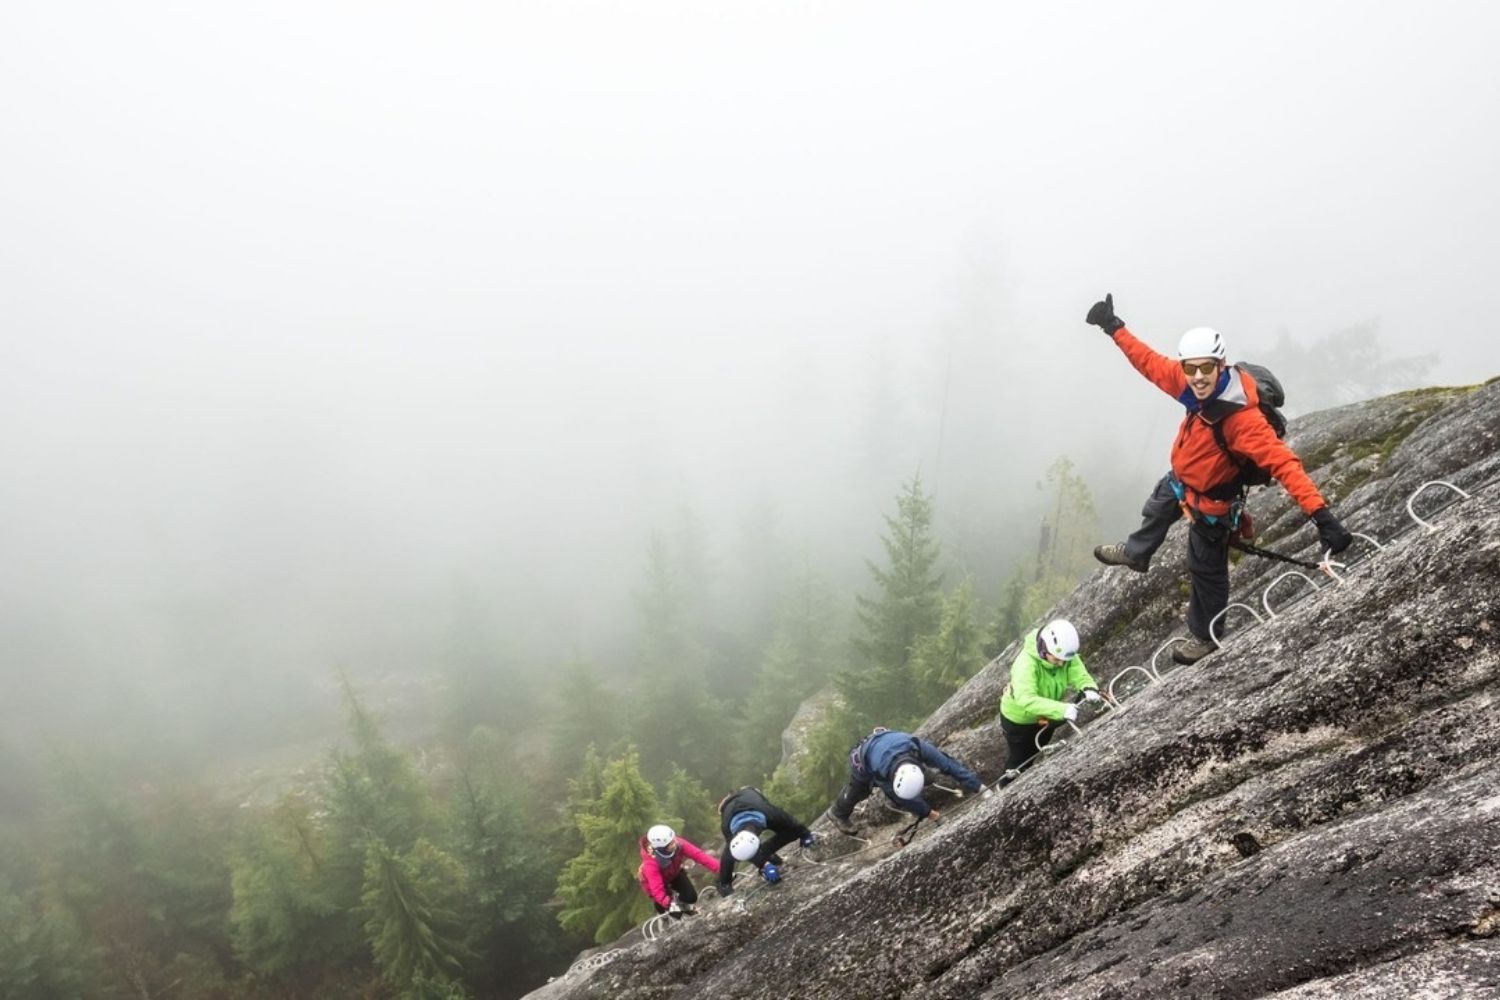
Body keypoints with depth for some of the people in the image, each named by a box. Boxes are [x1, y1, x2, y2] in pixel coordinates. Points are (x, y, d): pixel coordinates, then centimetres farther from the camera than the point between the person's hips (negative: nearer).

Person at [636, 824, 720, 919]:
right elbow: (657, 890, -45)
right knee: (675, 914, -6)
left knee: (691, 897, -11)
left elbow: (698, 855, -36)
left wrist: (719, 868, -44)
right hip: (655, 883, -3)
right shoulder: (651, 864, -42)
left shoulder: (677, 844, -33)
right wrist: (670, 904, -56)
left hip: (674, 873, 3)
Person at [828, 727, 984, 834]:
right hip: (863, 760, -3)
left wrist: (976, 786, -32)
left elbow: (947, 764, -35)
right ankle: (838, 814, 45)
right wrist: (926, 812, -15)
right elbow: (901, 798, -27)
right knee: (857, 792, 19)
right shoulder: (881, 773, -46)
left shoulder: (919, 747, -46)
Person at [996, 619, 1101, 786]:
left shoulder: (1067, 655, -24)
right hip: (1018, 718, -5)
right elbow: (1026, 699, -53)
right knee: (1018, 761, 16)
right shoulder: (1026, 663, -42)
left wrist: (1089, 689, -53)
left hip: (1045, 716, 6)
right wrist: (1061, 709, -62)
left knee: (1036, 755, 29)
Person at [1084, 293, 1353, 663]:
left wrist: (1321, 515, -52)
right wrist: (1114, 328, -2)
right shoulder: (1194, 386, -22)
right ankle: (1135, 553, 69)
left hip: (1210, 501, -7)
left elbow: (1283, 463, -44)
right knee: (1155, 513, 35)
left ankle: (1206, 636, 38)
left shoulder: (1242, 418, -41)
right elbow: (1151, 363, -7)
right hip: (1179, 481, 7)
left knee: (1206, 570, 13)